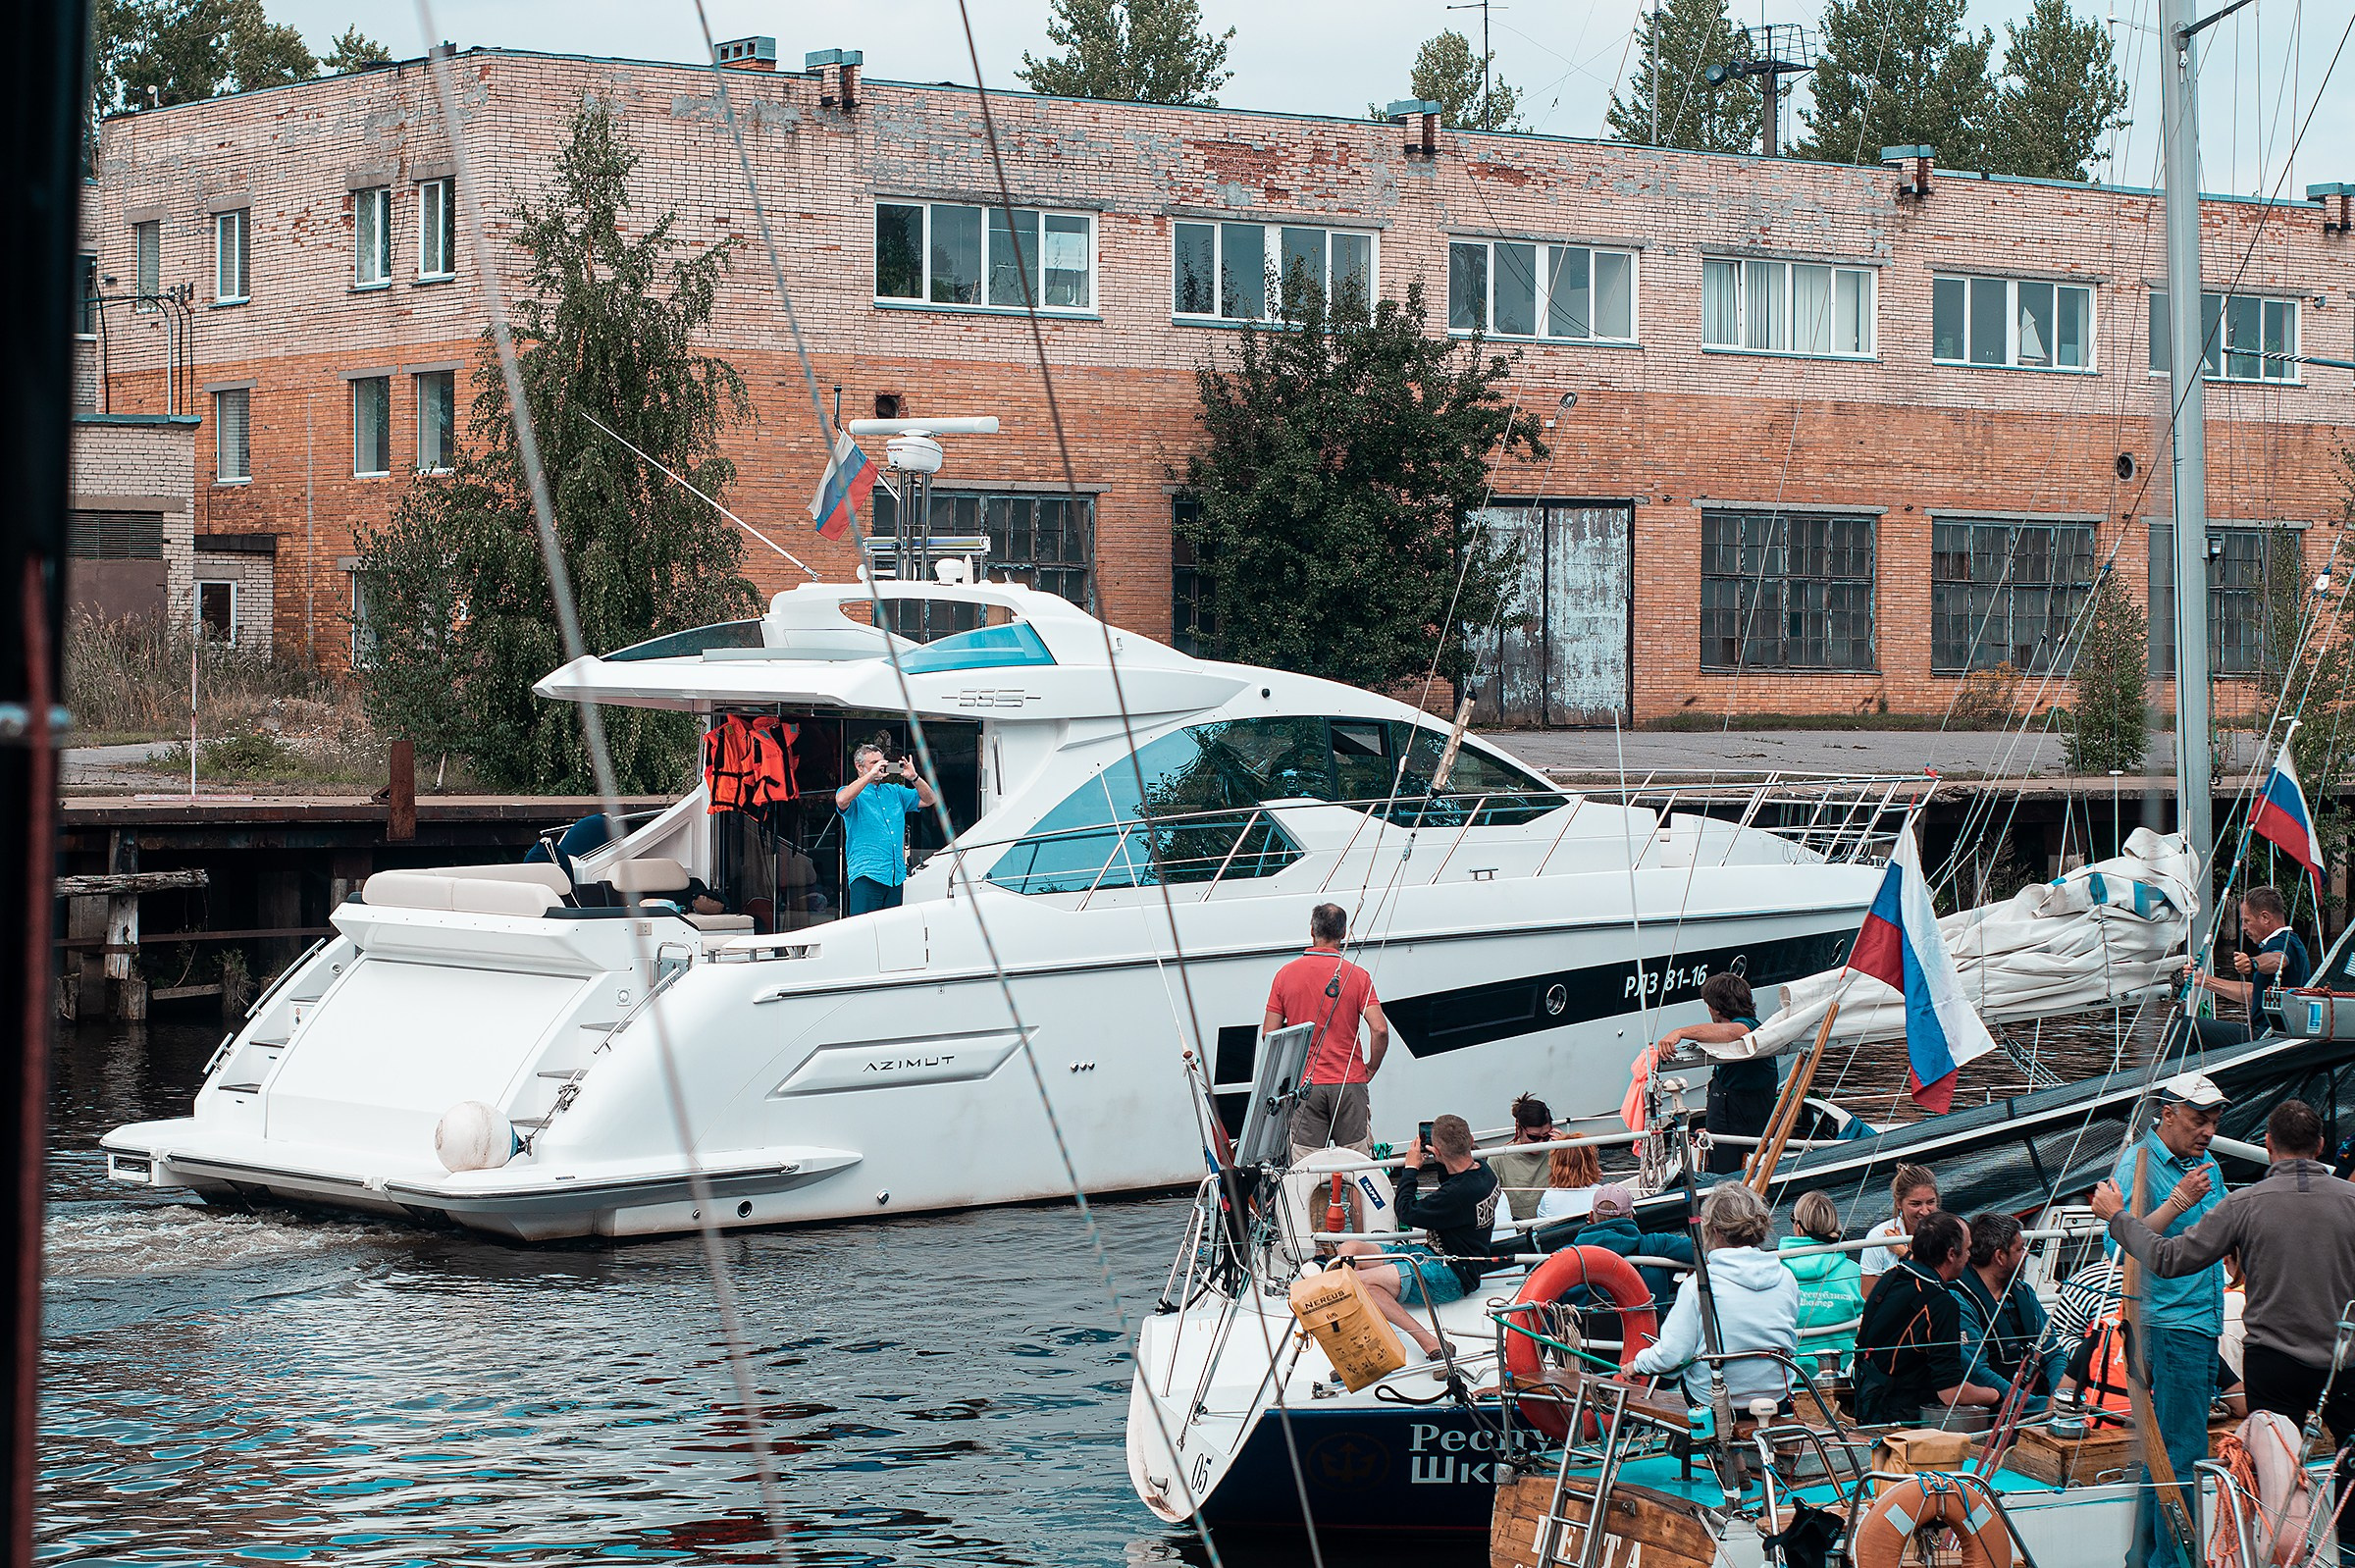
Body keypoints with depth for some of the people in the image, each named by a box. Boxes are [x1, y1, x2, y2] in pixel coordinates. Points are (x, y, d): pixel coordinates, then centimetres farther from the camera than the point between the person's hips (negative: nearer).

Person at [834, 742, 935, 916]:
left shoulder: (895, 792, 20)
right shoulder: (854, 794, 3)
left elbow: (929, 799, 19)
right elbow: (842, 800, -21)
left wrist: (914, 778, 1)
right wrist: (871, 775, -19)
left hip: (896, 877, 6)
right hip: (867, 875, -6)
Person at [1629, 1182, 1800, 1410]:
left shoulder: (1698, 1284, -17)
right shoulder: (1785, 1278, -4)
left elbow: (1671, 1354, -17)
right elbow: (1790, 1345, 11)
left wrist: (1637, 1364, 3)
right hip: (1778, 1399, 4)